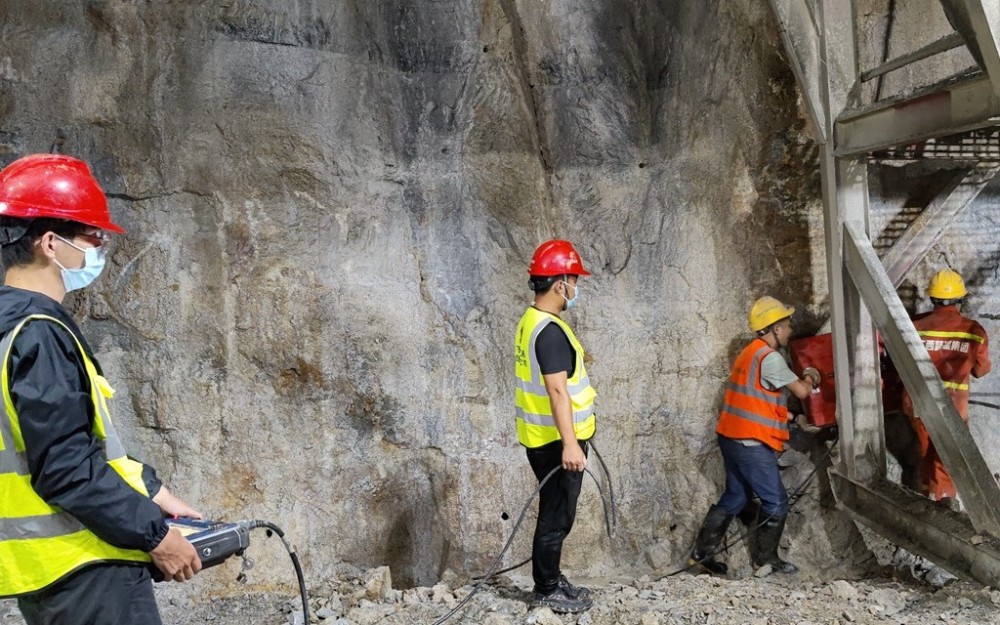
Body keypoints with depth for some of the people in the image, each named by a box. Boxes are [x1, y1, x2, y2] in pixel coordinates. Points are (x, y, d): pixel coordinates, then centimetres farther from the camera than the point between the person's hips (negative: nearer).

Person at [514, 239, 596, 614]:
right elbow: (557, 390, -28)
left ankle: (551, 580, 31)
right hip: (556, 441, -10)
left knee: (555, 514, 19)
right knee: (556, 517, 2)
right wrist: (569, 443, -31)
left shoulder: (532, 321, 10)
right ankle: (546, 591, 14)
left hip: (543, 437, 10)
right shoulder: (550, 330, -22)